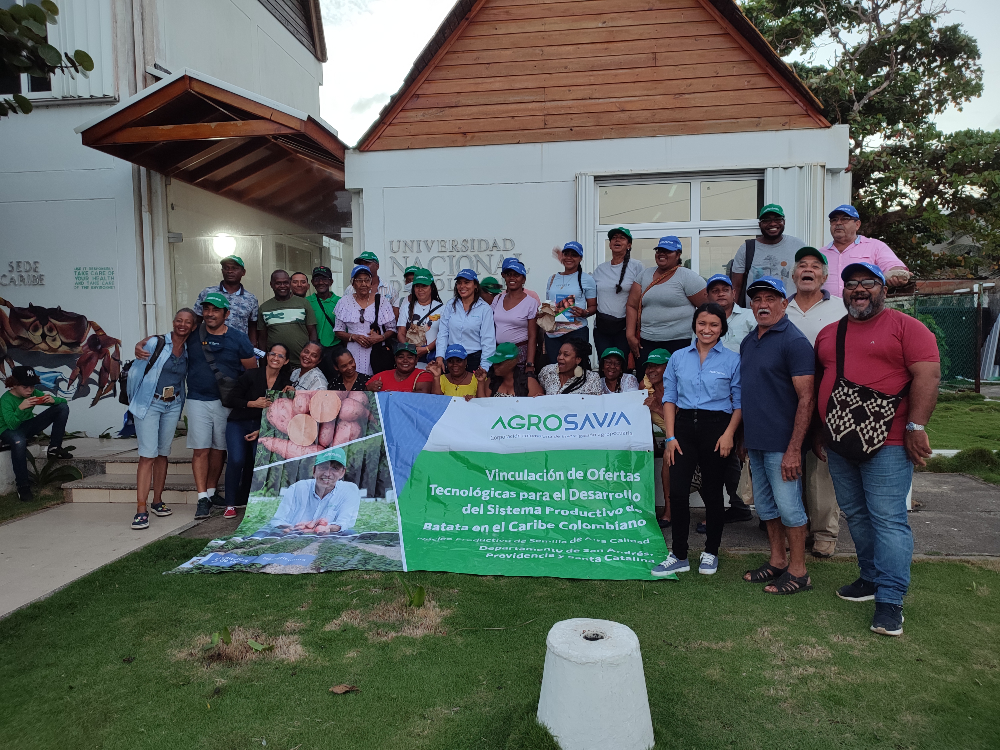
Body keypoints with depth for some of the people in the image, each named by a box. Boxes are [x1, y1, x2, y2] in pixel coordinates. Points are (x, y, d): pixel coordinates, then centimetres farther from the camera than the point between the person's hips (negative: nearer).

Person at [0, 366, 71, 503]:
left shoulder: (34, 394, -4)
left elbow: (63, 401, -3)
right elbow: (12, 425, -29)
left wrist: (53, 400, -26)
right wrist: (21, 408, -43)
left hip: (28, 427, 6)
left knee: (63, 408, -8)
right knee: (19, 441, -45)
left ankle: (54, 449, -8)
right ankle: (23, 487, -34)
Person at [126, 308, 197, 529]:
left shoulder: (189, 351, 5)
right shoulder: (156, 343, -9)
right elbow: (135, 372, -4)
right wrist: (134, 401, 2)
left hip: (173, 406, 5)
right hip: (149, 404, -5)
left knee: (163, 454, 12)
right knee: (148, 455, -9)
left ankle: (157, 501, 24)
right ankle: (141, 510, -8)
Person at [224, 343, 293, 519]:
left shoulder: (286, 383, 2)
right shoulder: (251, 375, -6)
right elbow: (233, 399, -4)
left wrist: (260, 431, -7)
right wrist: (254, 403, -20)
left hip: (263, 427, 2)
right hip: (239, 424, -2)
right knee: (236, 460, -20)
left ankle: (245, 501, 0)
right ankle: (230, 504, -5)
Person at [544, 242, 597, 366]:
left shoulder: (586, 279, 5)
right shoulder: (552, 279, 18)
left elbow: (593, 306, 5)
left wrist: (584, 313, -15)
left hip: (576, 332, -4)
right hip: (552, 333, 4)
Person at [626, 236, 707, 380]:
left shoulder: (687, 276, 0)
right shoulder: (644, 275, 14)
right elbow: (632, 306, 10)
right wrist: (630, 335, 0)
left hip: (678, 342, -4)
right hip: (646, 342, 4)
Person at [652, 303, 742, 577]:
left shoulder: (732, 360, 2)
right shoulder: (678, 358, 8)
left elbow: (739, 403, 2)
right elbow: (669, 398, 7)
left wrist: (729, 434, -11)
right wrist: (670, 436, -1)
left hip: (716, 426, -2)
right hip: (684, 425, 2)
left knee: (712, 492, 8)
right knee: (678, 491, -4)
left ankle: (710, 552, 25)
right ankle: (679, 556, 8)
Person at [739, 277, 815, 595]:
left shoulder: (794, 341, -12)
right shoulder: (749, 341, 13)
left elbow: (806, 398, -17)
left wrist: (794, 449, -21)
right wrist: (741, 436, 16)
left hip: (781, 443, -8)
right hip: (754, 441, 8)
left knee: (788, 505, 0)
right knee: (765, 505, 16)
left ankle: (798, 572, 14)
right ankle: (777, 561, 29)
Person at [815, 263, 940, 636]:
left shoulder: (906, 327, -3)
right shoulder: (828, 334, 15)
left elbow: (928, 375, -11)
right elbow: (819, 384, 20)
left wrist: (916, 426, -18)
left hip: (887, 444, -6)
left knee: (888, 519, -5)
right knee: (856, 516, 14)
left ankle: (890, 601, 1)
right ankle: (872, 578, 29)